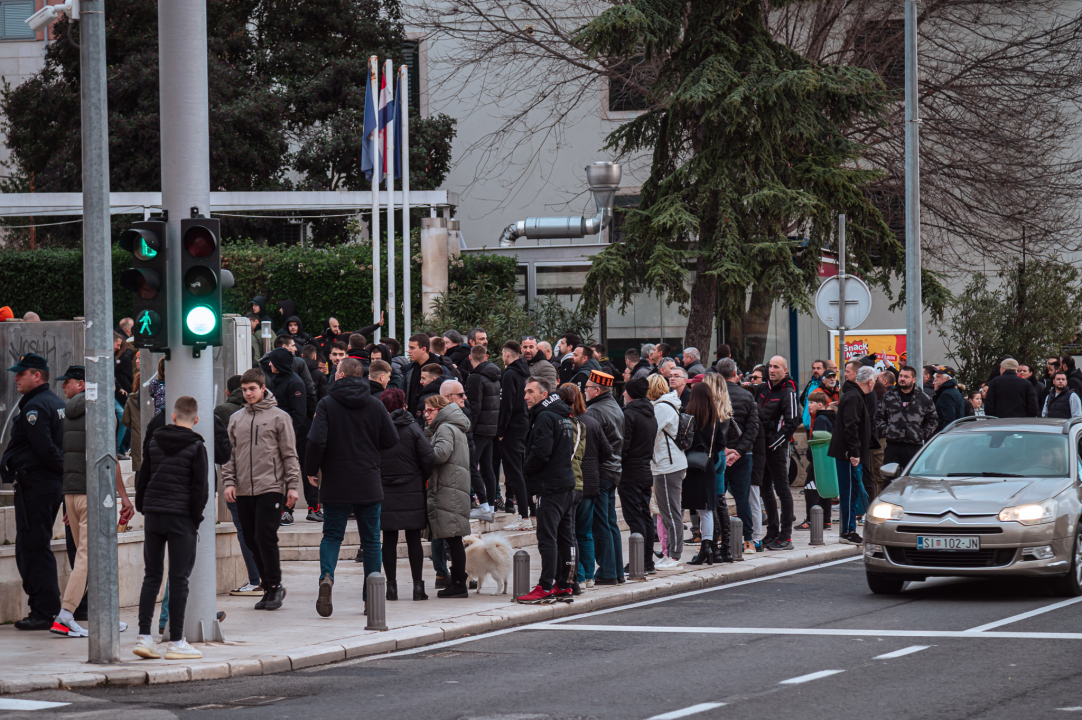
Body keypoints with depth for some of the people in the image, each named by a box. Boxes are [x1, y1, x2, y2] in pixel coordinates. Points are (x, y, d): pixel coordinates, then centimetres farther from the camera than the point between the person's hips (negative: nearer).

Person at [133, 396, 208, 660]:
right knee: (179, 579, -1)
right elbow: (200, 488, -9)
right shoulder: (195, 447, -6)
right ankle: (176, 642, 1)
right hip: (180, 519, -4)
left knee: (151, 576, 10)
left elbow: (142, 479, 12)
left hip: (153, 516, 5)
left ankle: (144, 636, 2)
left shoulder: (154, 442, 9)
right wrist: (195, 519, 0)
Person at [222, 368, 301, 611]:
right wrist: (229, 482, 3)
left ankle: (275, 586, -2)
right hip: (243, 491, 5)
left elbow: (290, 454, 2)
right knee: (252, 541, 5)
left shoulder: (279, 417, 3)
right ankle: (269, 588, 14)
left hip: (271, 488, -5)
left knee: (265, 537, -14)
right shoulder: (236, 420, 15)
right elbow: (230, 454, 17)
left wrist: (293, 485, -5)